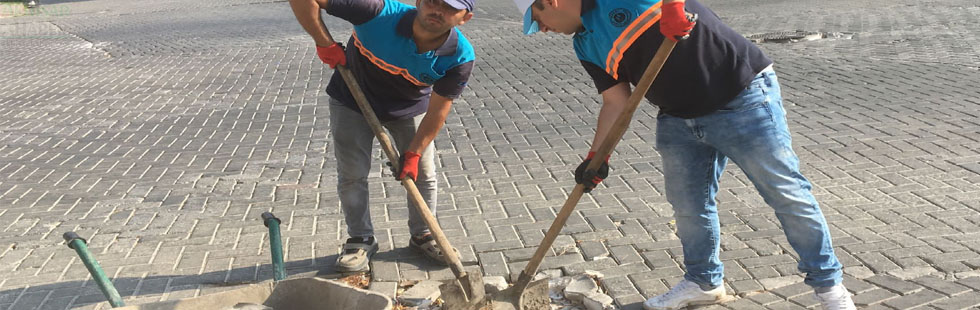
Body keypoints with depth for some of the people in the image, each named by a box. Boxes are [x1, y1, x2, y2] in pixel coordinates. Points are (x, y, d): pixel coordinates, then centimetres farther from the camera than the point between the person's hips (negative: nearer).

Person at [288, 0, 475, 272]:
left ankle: (423, 234, 31)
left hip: (410, 108, 2)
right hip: (352, 103, -1)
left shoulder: (460, 56, -30)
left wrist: (414, 152, -18)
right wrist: (324, 44, -32)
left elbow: (438, 109, -19)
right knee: (352, 175, 4)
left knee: (423, 173, 7)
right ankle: (361, 239, 25)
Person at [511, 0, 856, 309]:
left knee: (787, 192, 3)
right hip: (679, 119, 7)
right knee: (688, 204, 12)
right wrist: (597, 157, -2)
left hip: (744, 98, -7)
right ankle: (704, 282, 33)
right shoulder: (587, 45, 7)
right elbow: (616, 102, 5)